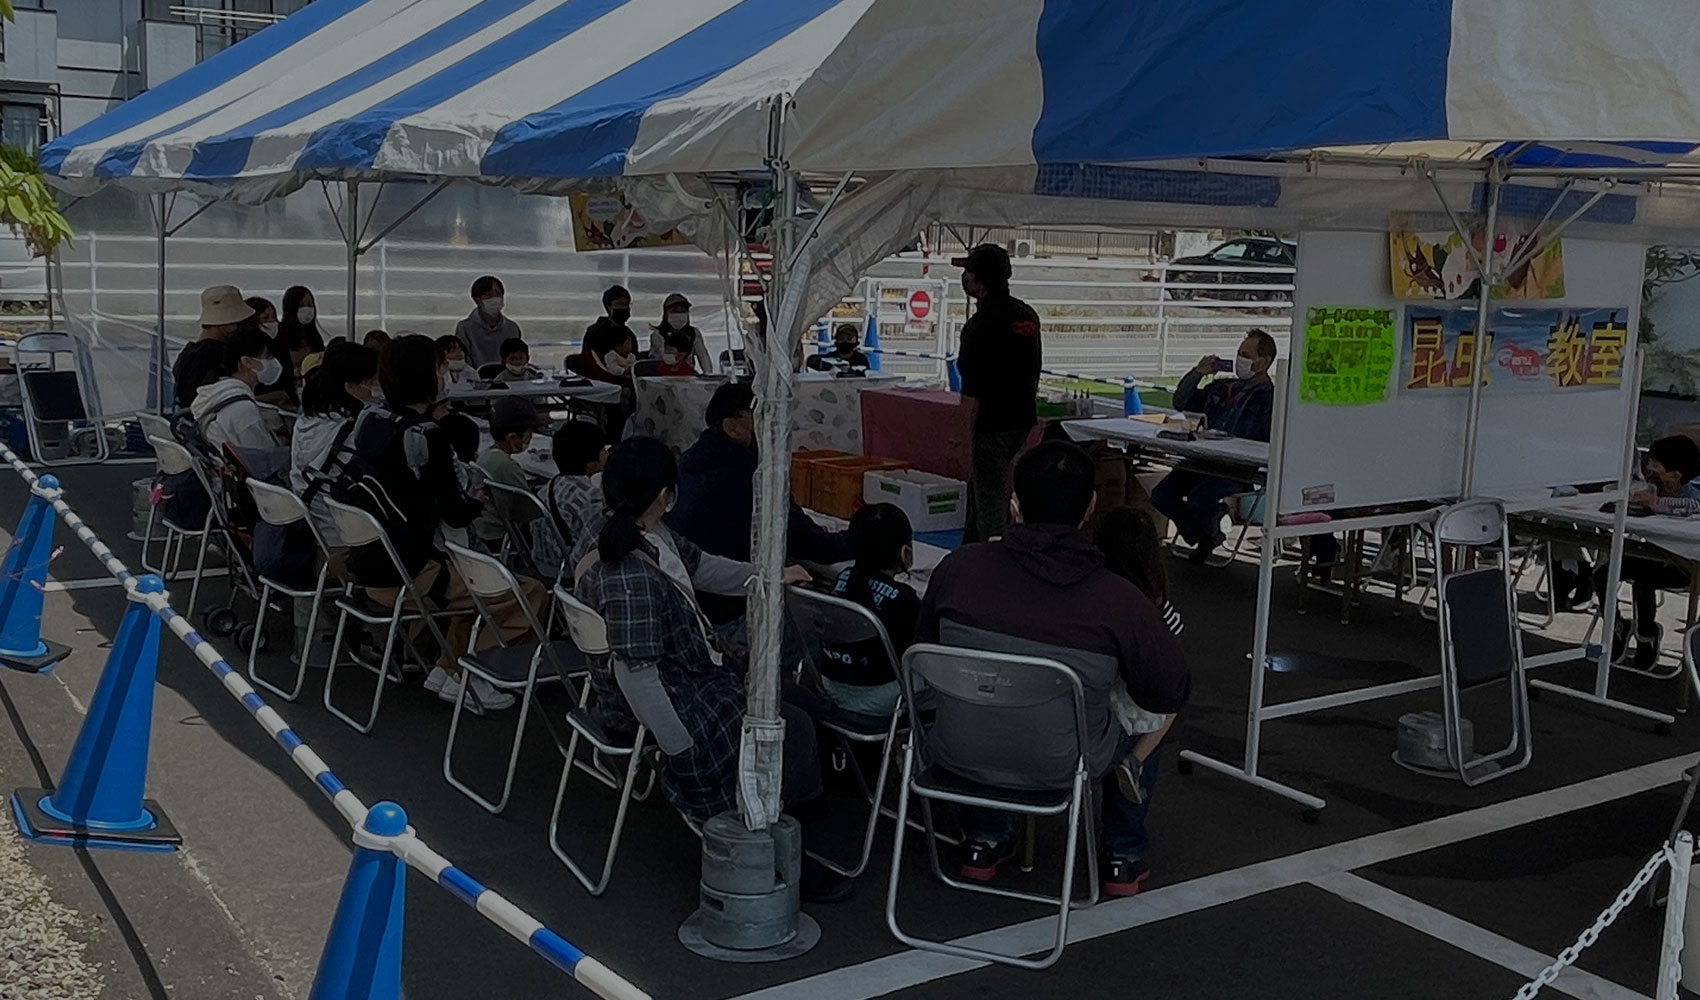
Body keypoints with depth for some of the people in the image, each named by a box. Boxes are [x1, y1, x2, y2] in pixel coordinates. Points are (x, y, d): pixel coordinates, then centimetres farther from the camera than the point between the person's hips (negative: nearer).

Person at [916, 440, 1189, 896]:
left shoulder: (960, 566, -11)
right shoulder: (1118, 601, -18)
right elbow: (1172, 692, -6)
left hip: (960, 756, 2)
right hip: (1058, 768, -2)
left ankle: (983, 841, 41)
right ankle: (1124, 858, 38)